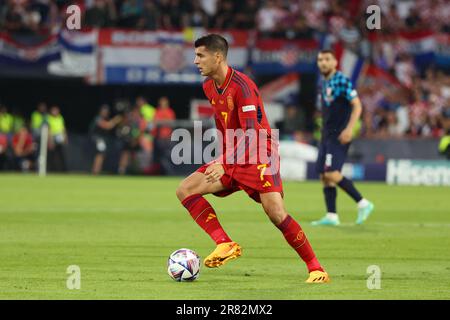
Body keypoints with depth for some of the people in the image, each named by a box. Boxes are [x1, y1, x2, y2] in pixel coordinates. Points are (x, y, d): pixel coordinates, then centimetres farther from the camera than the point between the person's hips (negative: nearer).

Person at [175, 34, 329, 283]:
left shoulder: (242, 86, -20)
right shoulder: (209, 87, 6)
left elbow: (251, 134, -27)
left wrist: (225, 164, -36)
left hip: (258, 156, -8)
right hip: (231, 157, 8)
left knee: (276, 213, -21)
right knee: (185, 190, -7)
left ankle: (316, 269, -9)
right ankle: (225, 244, -14)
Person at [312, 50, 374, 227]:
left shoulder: (342, 81, -10)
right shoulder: (324, 83, 15)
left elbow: (357, 105, -13)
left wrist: (349, 128, -23)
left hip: (339, 135, -9)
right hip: (326, 135, 9)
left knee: (332, 174, -17)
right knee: (324, 176, 3)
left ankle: (362, 203, -8)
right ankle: (331, 216, 4)